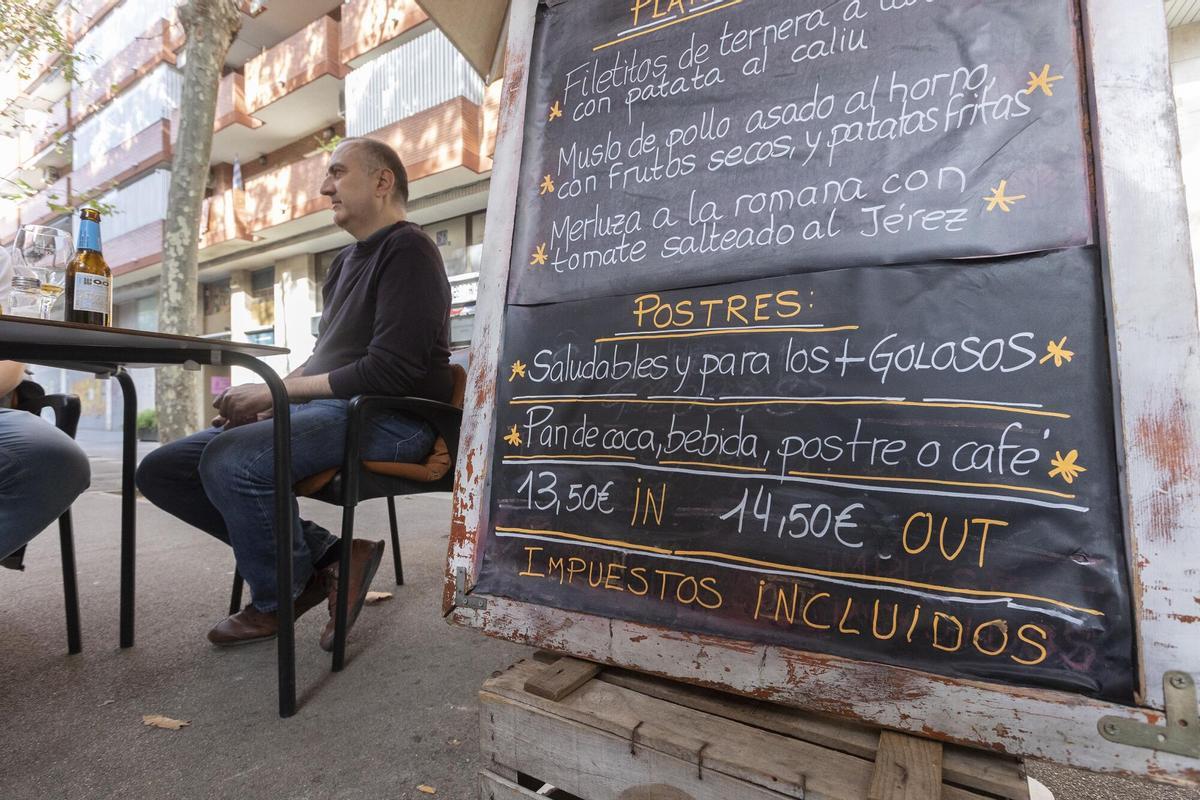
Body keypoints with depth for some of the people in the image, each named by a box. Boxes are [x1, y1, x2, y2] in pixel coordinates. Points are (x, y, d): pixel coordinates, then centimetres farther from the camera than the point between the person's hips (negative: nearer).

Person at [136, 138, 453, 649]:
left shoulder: (407, 251, -8)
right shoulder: (348, 260, 21)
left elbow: (390, 371, -19)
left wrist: (275, 390, -12)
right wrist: (261, 401, 6)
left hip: (389, 417, -9)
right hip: (325, 410, 10)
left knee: (229, 458, -30)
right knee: (161, 470, 3)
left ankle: (278, 602, -2)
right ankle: (324, 556, -4)